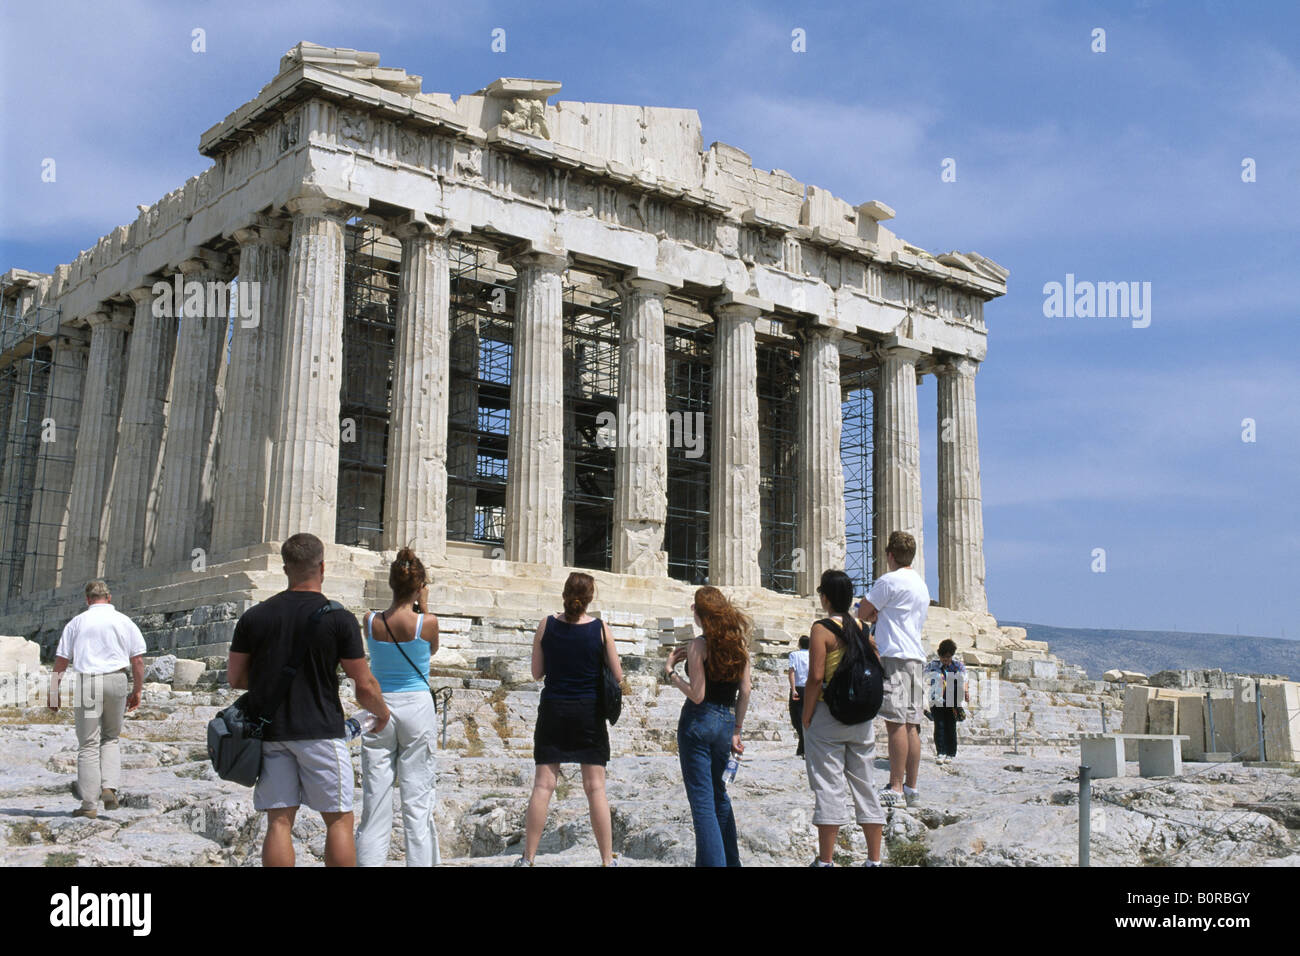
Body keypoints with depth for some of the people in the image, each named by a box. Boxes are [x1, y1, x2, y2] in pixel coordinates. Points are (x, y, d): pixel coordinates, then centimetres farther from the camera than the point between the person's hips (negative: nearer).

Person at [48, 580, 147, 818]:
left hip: (86, 682, -1)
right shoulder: (124, 622, 10)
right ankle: (110, 786, 1)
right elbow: (138, 660, 7)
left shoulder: (77, 622, 8)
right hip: (117, 681, 1)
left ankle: (89, 804, 2)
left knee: (88, 743, 2)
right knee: (111, 737, 18)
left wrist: (54, 691, 12)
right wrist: (137, 691, 14)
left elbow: (61, 660, 6)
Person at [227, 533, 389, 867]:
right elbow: (365, 687, -5)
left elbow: (234, 678, 8)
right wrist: (382, 712, 14)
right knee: (339, 820, 5)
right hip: (320, 730, -3)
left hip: (270, 731, 3)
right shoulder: (339, 619, -7)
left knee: (279, 822, 6)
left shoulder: (253, 617, 2)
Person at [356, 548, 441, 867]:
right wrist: (423, 607, 10)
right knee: (417, 802, 3)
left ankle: (369, 861, 6)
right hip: (417, 709, -2)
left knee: (375, 803, 5)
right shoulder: (427, 623, -9)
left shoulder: (370, 621, -2)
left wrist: (407, 605, 13)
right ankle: (421, 861, 4)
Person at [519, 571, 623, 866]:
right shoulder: (600, 628, -6)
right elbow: (617, 676, -2)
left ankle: (528, 858, 7)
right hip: (589, 712, -1)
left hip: (553, 710, 1)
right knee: (595, 787, 4)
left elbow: (537, 673, 2)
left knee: (543, 785, 5)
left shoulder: (547, 625, -3)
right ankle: (608, 859, 8)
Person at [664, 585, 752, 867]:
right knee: (718, 793, 23)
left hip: (698, 721, -7)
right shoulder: (739, 641, 5)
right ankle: (730, 860, 29)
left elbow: (697, 694, -16)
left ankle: (713, 861, -5)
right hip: (726, 722, 7)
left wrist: (670, 671, -3)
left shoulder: (699, 645, -13)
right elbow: (745, 691, 6)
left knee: (702, 801, -2)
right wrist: (736, 730, 13)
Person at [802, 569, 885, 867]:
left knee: (829, 787, -1)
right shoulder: (862, 628, 7)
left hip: (828, 716, -5)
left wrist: (806, 718, -9)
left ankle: (825, 861, 2)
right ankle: (874, 859, 14)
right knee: (864, 785, 10)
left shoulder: (822, 629, -11)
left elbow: (816, 677, -16)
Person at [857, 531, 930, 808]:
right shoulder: (921, 583, 20)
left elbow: (864, 613, -3)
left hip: (895, 656, -9)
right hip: (915, 656, 9)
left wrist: (875, 616, 16)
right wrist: (881, 616, 10)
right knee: (910, 725, 9)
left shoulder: (889, 580, -8)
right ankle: (911, 787, 11)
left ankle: (895, 788, -13)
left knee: (896, 723, -11)